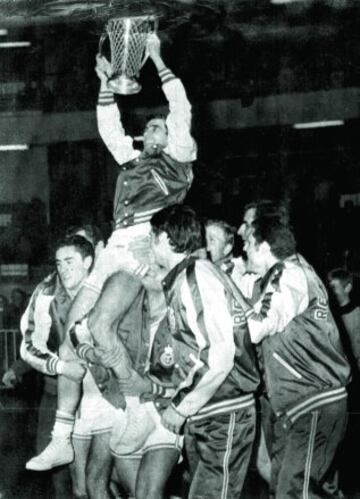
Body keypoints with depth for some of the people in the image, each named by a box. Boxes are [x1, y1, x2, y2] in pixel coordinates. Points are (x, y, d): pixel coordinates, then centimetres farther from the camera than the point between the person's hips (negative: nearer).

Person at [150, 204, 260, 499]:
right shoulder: (178, 281, 12)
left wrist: (181, 409, -14)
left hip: (224, 418, -9)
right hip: (201, 417, 9)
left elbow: (222, 359, -20)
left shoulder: (197, 277, -16)